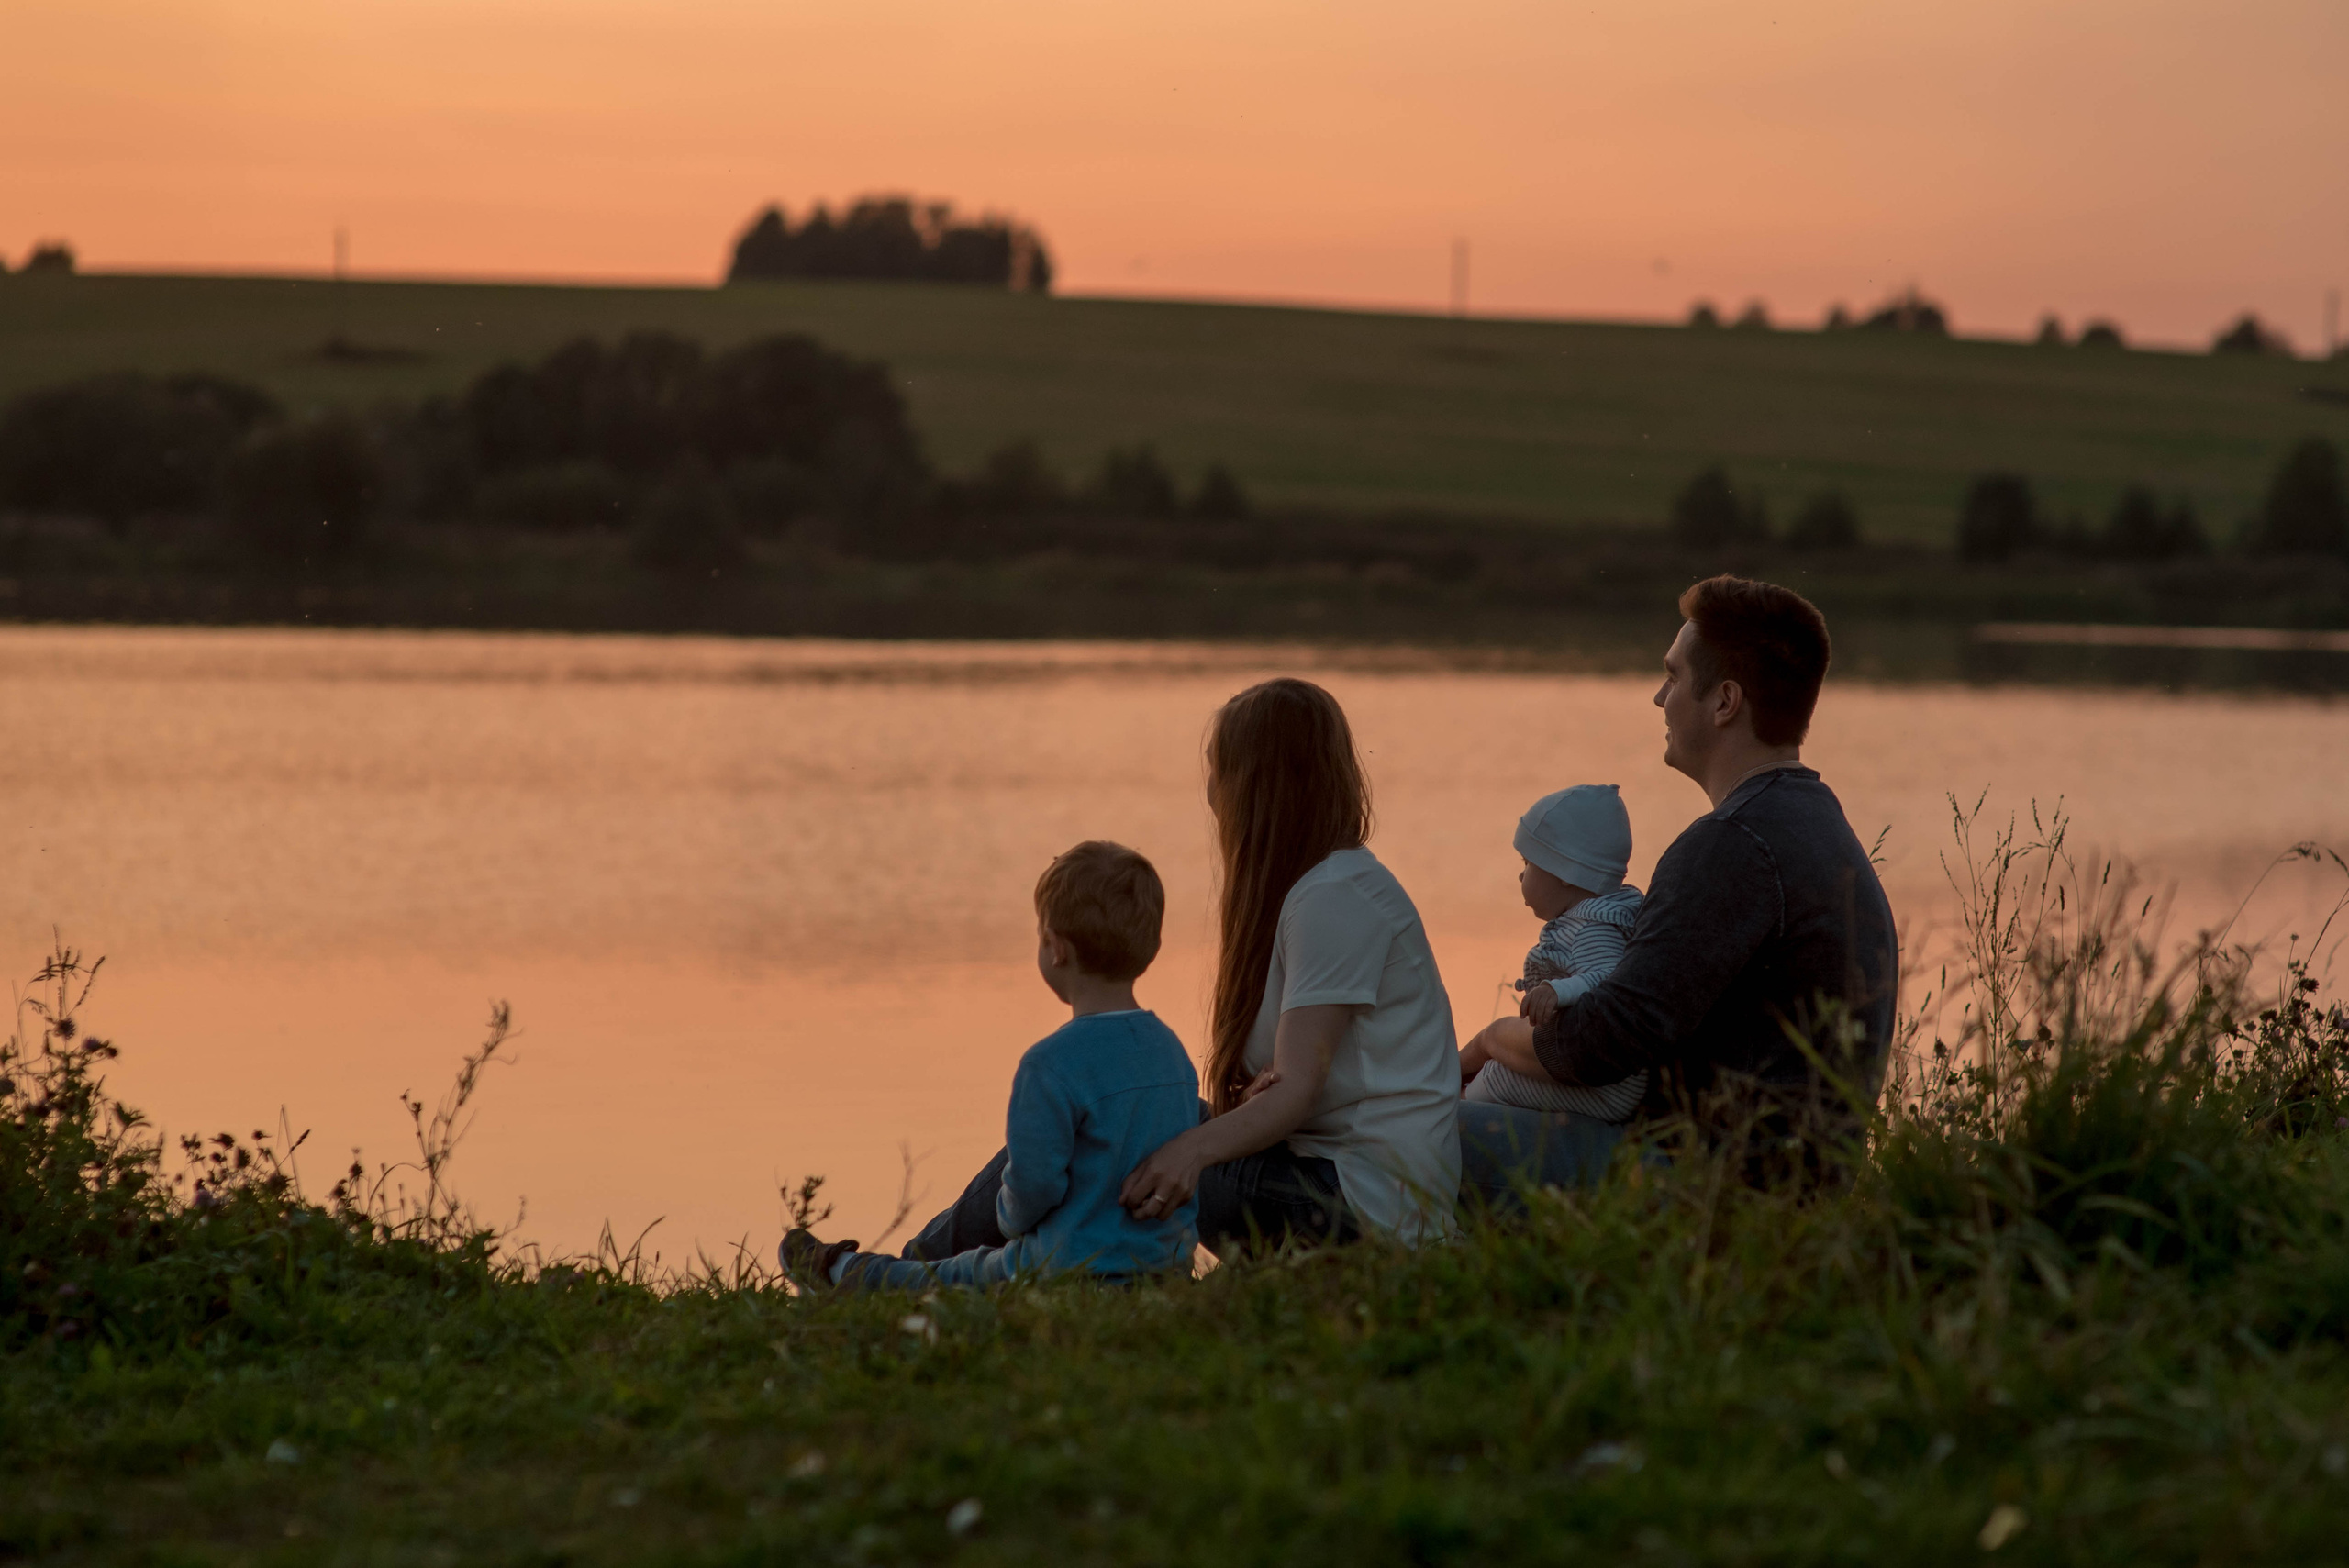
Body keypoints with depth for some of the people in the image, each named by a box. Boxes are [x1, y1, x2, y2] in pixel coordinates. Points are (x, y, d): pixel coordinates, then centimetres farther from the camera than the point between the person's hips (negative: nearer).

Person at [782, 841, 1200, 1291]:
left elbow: (1034, 1182, -22)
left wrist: (1013, 1219, 4)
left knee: (940, 1279, 24)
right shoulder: (1173, 1050, 4)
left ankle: (840, 1271, 49)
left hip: (1070, 1272, -6)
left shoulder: (1052, 1064, -21)